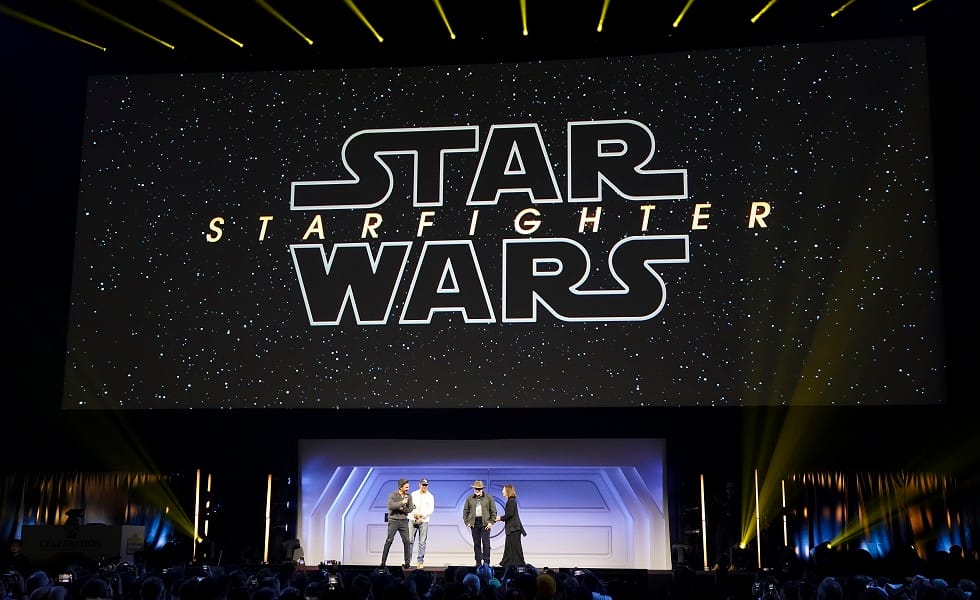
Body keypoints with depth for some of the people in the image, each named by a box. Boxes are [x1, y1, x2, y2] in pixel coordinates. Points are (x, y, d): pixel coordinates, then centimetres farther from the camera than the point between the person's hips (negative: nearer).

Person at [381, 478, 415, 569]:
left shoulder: (409, 496, 5)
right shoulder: (393, 495, -5)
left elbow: (410, 509, 0)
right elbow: (390, 506, -21)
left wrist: (401, 508, -13)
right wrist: (401, 502, -23)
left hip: (404, 521, 3)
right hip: (393, 520, -3)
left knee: (407, 541, -2)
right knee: (389, 541, -4)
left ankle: (407, 562, 5)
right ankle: (383, 561, 3)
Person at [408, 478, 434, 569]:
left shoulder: (430, 496, 5)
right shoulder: (413, 494, 6)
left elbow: (431, 509, -1)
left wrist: (422, 516, -13)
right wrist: (415, 514, -14)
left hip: (424, 521, 0)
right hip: (412, 520, 0)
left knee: (422, 542, -2)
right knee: (410, 540, -2)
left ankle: (420, 562, 0)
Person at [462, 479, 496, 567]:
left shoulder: (488, 498, 3)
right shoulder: (469, 499, 8)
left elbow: (493, 511, 4)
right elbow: (465, 511, 11)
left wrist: (491, 522, -5)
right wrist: (467, 522, 1)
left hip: (485, 523, -2)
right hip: (474, 523, 2)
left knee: (486, 542, -5)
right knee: (476, 543, 6)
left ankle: (486, 561, 1)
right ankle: (478, 562, 13)